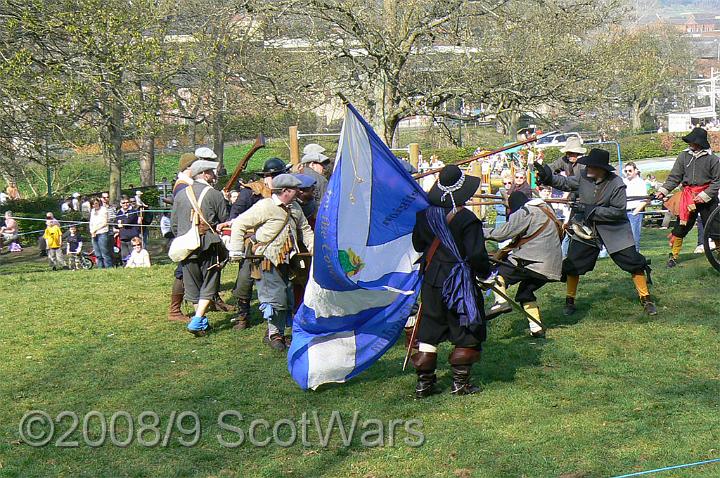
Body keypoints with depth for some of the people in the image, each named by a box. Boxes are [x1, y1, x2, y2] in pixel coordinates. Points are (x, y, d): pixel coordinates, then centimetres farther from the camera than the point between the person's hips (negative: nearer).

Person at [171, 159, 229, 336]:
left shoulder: (180, 195, 6)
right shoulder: (215, 194, -6)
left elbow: (174, 224, 11)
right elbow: (225, 221, -2)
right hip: (209, 247, -4)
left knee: (193, 285, 15)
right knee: (209, 285, 4)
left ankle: (202, 321, 23)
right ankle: (197, 320, -9)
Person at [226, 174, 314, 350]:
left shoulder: (295, 208, 13)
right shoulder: (265, 206, -12)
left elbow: (305, 229, 26)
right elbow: (240, 224, -10)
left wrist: (314, 248, 13)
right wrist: (236, 251, -11)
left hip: (286, 260, 8)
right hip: (269, 261, -8)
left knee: (287, 298, 8)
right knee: (276, 297, -8)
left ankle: (277, 334, 19)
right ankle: (274, 334, 6)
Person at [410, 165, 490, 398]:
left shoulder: (425, 214, -1)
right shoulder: (467, 219, -16)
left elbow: (418, 244, 11)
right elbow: (476, 254, -16)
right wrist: (484, 271, 2)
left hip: (432, 277, 5)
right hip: (460, 280, -5)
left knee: (429, 328, 11)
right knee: (465, 332, 7)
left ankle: (423, 381, 11)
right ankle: (460, 382, 10)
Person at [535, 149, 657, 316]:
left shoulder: (616, 184, -21)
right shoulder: (583, 177, -8)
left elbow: (618, 211, -22)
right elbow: (565, 183, 5)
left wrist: (591, 210, -25)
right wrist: (549, 177, -14)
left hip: (614, 231, -3)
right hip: (587, 230, 3)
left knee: (634, 263, -3)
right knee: (572, 264, 2)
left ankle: (646, 299, 12)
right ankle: (570, 301, 18)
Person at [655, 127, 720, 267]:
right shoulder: (684, 156, 1)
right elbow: (674, 177, 3)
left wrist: (705, 195, -15)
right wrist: (663, 190, -10)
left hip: (707, 198, -2)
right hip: (688, 197, 2)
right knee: (680, 227, 3)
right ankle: (673, 256, 11)